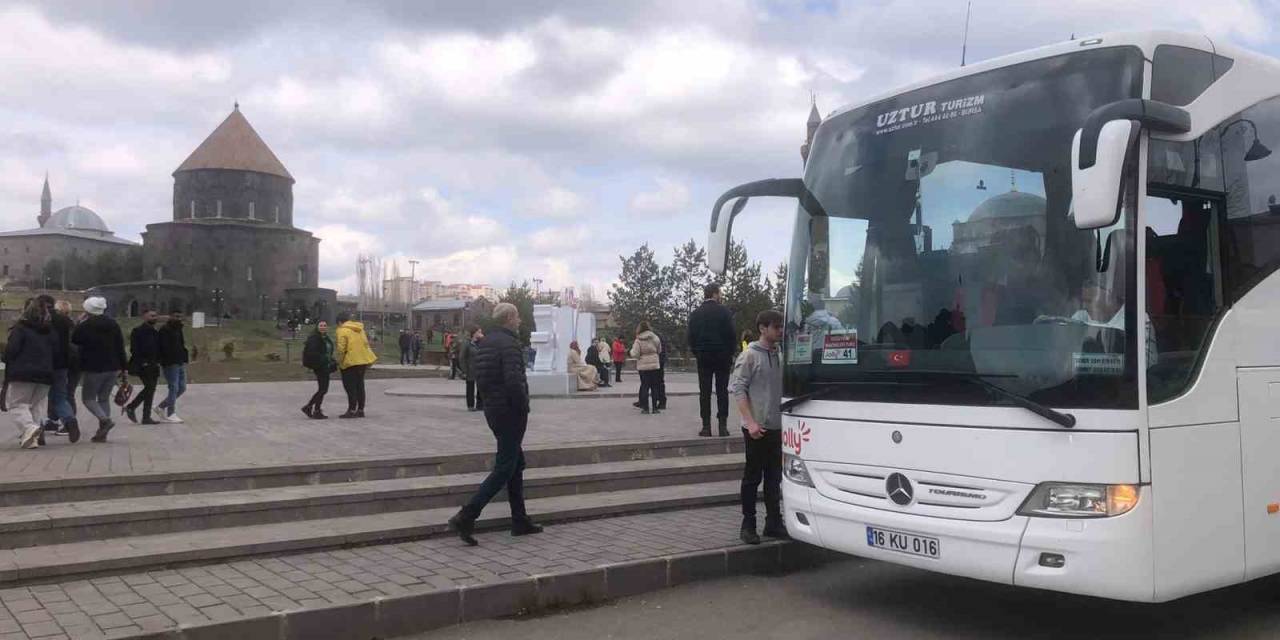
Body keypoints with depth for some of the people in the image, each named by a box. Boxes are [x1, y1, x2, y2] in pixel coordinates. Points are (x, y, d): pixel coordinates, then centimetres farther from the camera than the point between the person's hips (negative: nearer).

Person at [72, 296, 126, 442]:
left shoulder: (82, 327, -8)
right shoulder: (114, 325, 7)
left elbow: (74, 345, 1)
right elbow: (121, 348, 9)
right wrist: (122, 368, 12)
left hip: (94, 369, -5)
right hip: (113, 368, 5)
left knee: (88, 398, 7)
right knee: (104, 398, 13)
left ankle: (105, 419, -18)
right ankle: (102, 433, 8)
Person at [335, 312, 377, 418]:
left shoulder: (342, 330, -9)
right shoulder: (360, 328, 14)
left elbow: (341, 349, -15)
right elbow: (366, 343, 15)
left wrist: (339, 362, -4)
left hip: (350, 362, -7)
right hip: (363, 360, 7)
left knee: (350, 387, -2)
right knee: (360, 385, 12)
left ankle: (351, 410, -4)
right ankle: (360, 410, 15)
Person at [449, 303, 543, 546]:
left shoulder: (485, 342, 11)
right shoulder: (509, 343, -17)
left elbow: (479, 377, 16)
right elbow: (513, 380, -26)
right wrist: (523, 407, -14)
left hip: (492, 409, 10)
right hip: (510, 412, -10)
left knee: (516, 463, 17)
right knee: (504, 469, -5)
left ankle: (520, 521, 22)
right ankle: (465, 518, -10)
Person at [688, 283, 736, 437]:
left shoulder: (695, 313, 2)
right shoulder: (725, 311, -5)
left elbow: (691, 337, 3)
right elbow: (731, 335, -6)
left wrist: (696, 353, 13)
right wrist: (730, 354, 4)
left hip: (703, 357, 2)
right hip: (722, 356, -2)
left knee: (704, 392, 3)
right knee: (722, 391, 3)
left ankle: (706, 426, 0)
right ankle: (723, 426, 0)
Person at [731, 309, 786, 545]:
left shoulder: (779, 355, 11)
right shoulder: (750, 355, -8)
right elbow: (738, 389, -11)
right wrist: (750, 422, -18)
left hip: (776, 427, 6)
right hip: (757, 428, -6)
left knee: (774, 477, 10)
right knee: (752, 477, 0)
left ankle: (773, 523, 18)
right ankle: (748, 525, 8)